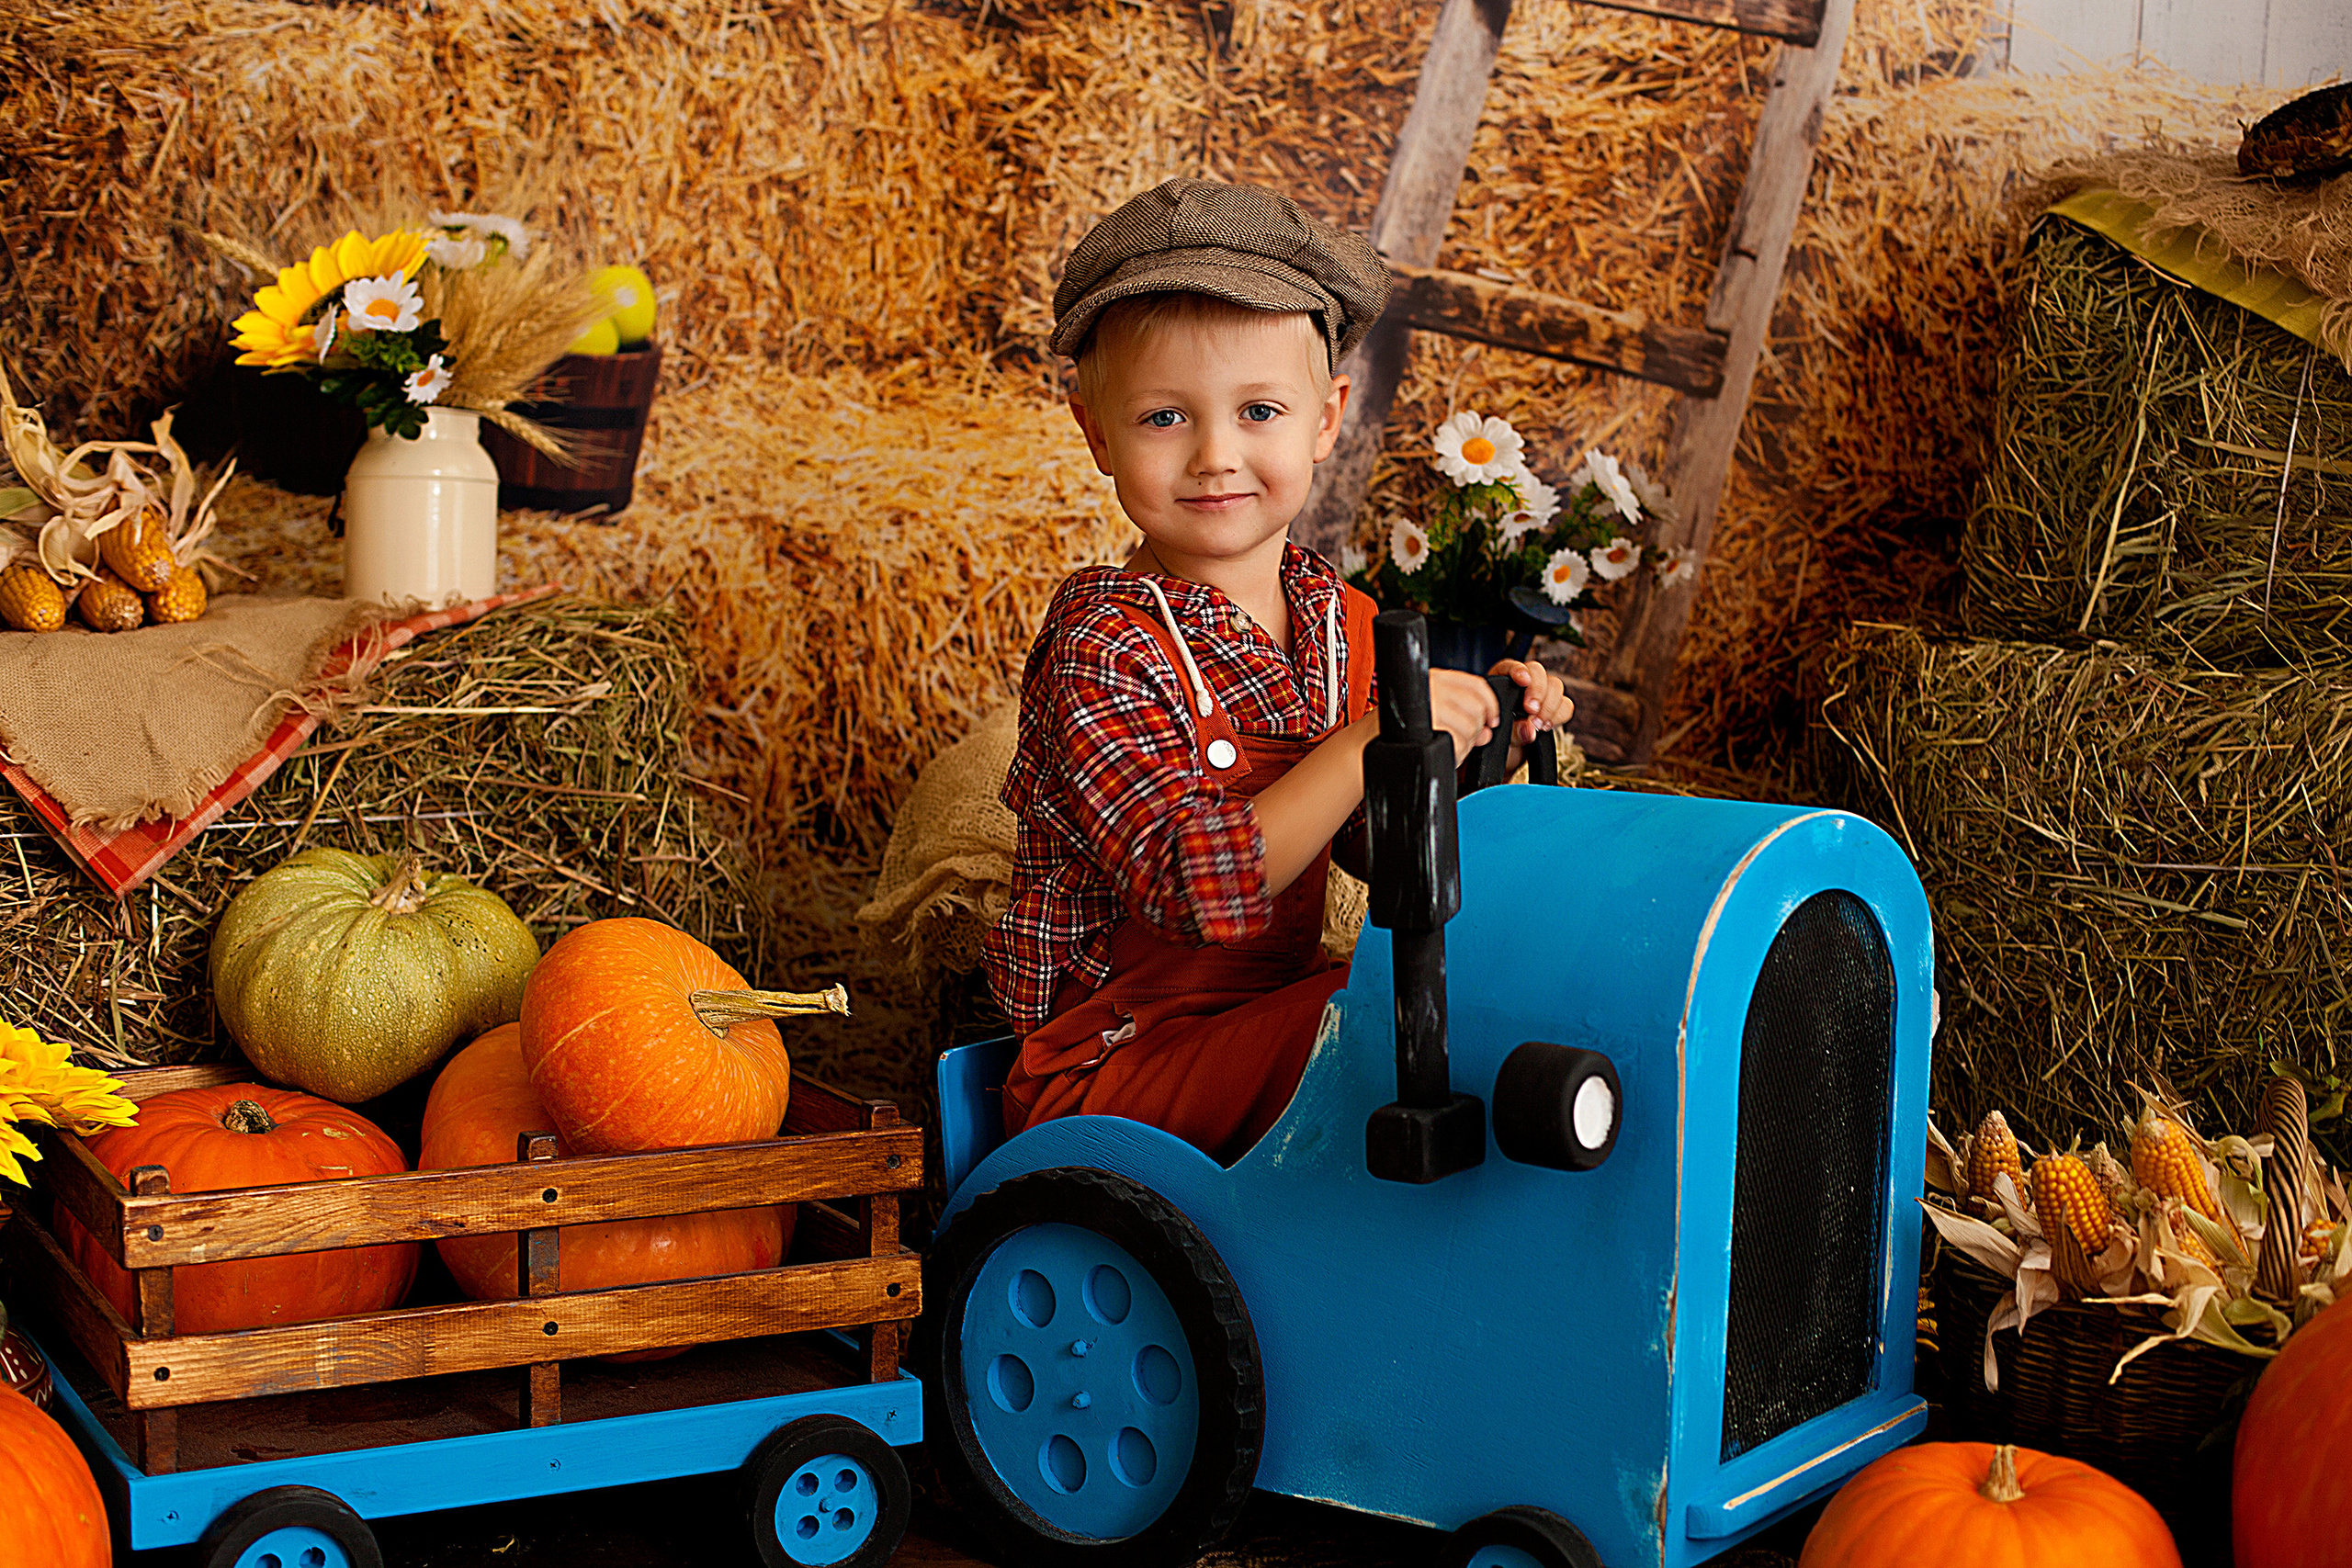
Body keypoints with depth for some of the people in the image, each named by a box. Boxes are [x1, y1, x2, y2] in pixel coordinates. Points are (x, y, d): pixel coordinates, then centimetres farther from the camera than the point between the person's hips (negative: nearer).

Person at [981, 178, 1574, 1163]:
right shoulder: (1103, 647, -18)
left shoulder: (1343, 622, 5)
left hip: (1274, 1018, 7)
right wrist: (1373, 742, -34)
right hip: (1113, 1066, -7)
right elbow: (1197, 888, -30)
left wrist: (1479, 748, -2)